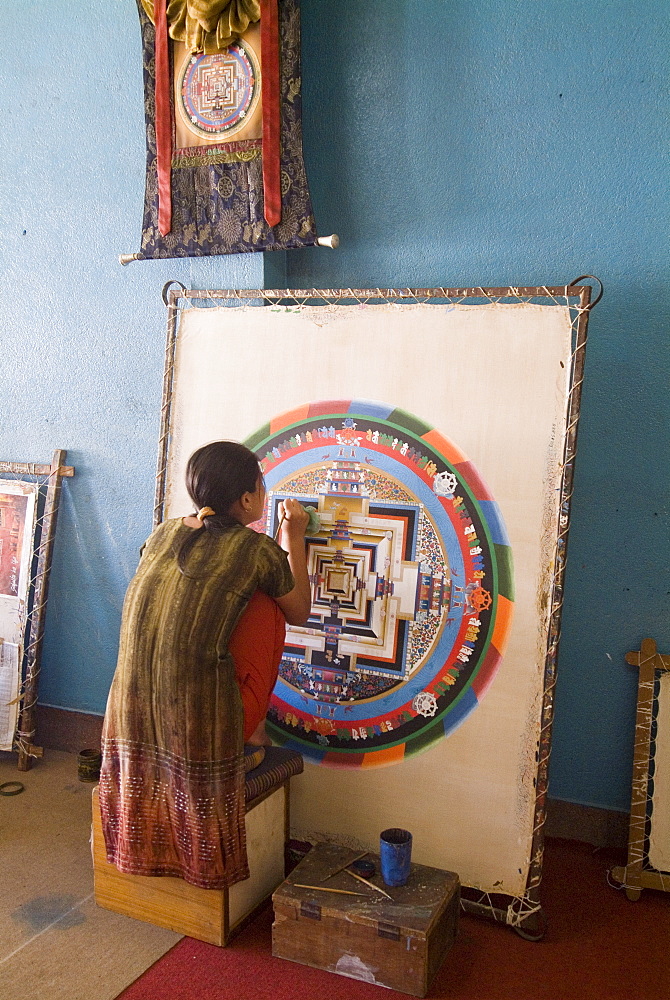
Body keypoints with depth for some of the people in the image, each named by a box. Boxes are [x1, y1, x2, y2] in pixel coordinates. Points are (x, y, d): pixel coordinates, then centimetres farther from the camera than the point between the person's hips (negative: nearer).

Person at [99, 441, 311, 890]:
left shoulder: (163, 533, 7)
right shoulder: (258, 549, -6)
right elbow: (300, 612, 12)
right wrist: (295, 538, 21)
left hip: (131, 717, 5)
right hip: (201, 729, -5)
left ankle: (249, 726, 32)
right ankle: (254, 728, 20)